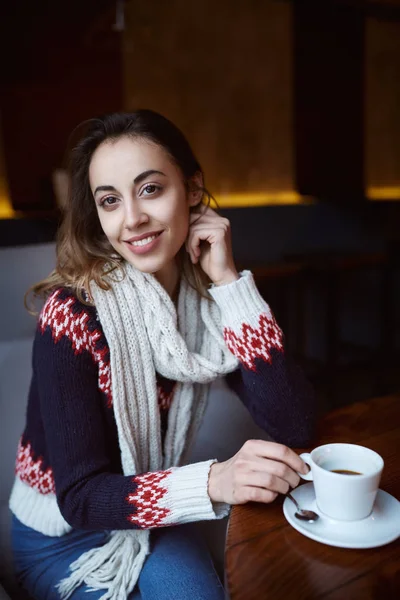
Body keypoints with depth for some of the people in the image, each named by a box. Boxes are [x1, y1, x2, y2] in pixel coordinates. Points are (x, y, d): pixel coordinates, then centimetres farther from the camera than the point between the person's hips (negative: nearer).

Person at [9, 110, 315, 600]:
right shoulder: (72, 312, -25)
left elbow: (293, 427, -21)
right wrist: (213, 482, -40)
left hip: (153, 524, 3)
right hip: (62, 536, -3)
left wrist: (228, 281, -27)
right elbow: (79, 496, -23)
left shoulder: (210, 298, -12)